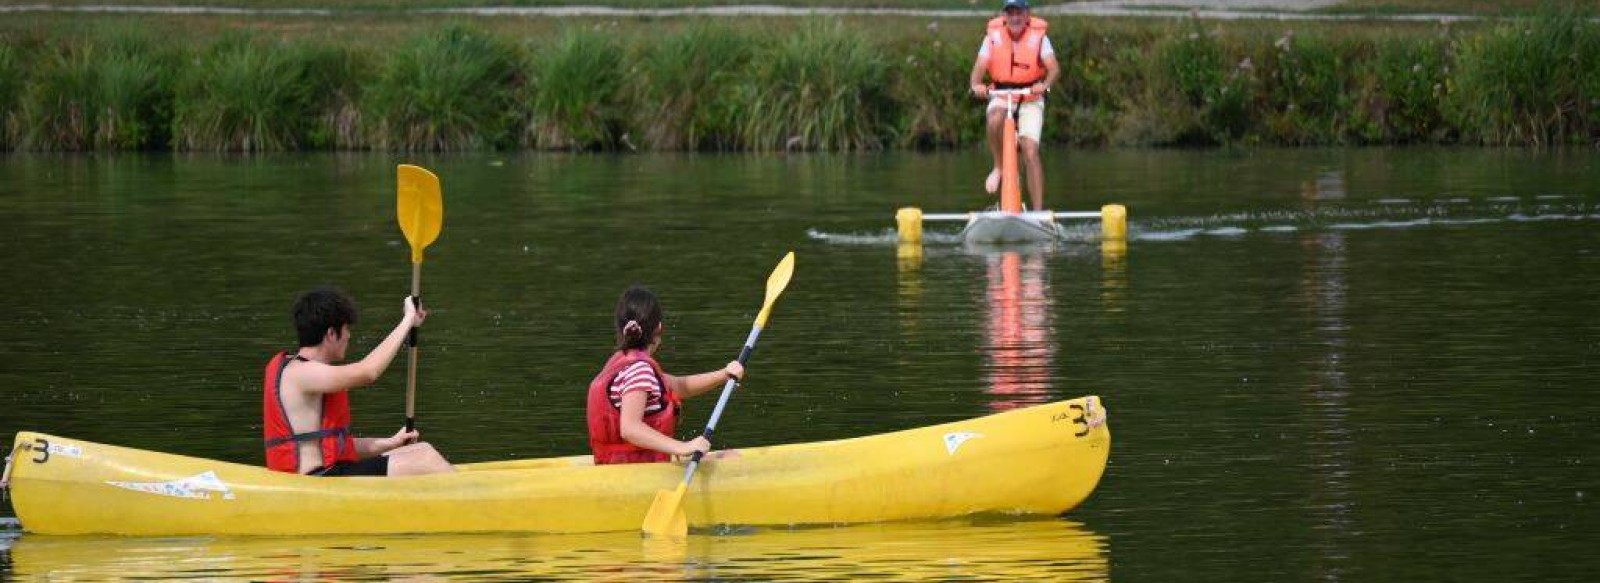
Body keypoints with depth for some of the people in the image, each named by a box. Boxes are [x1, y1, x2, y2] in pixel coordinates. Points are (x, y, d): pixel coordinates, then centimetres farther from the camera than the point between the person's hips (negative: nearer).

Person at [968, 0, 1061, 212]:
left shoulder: (1038, 37, -7)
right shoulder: (993, 37, -4)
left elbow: (1054, 68, -19)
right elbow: (979, 67, -12)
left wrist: (1045, 84, -41)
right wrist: (976, 85, -35)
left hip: (1030, 100, -1)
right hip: (1001, 97, 1)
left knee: (1030, 152, -14)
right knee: (995, 120, -35)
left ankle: (1038, 210, -12)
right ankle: (998, 167, -9)